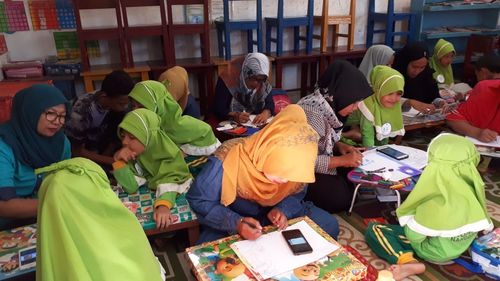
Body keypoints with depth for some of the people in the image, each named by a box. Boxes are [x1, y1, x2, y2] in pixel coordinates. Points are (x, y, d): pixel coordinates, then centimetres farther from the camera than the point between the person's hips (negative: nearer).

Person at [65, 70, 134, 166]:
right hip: (84, 150, -4)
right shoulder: (82, 110, -33)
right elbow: (77, 151, -24)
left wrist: (105, 155, -22)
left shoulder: (121, 103, -21)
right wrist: (112, 160, -32)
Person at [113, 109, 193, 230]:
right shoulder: (131, 153, -8)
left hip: (178, 194, -4)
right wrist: (118, 160, -23)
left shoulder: (166, 150, -22)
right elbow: (131, 187, -12)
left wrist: (163, 206, -50)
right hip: (151, 194, 5)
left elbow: (169, 179, -34)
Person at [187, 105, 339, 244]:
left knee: (329, 225, -7)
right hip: (230, 220, -4)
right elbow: (198, 200, -21)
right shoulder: (226, 162, -34)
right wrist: (235, 223, -36)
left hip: (273, 213, 4)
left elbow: (297, 193, 1)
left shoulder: (292, 164, -21)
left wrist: (282, 210, -22)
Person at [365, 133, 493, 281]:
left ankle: (408, 261, -18)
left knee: (373, 229, -5)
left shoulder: (434, 199, -33)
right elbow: (483, 225, 2)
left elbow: (414, 235, -25)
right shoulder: (473, 186, -15)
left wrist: (406, 217, -6)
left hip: (436, 251, -7)